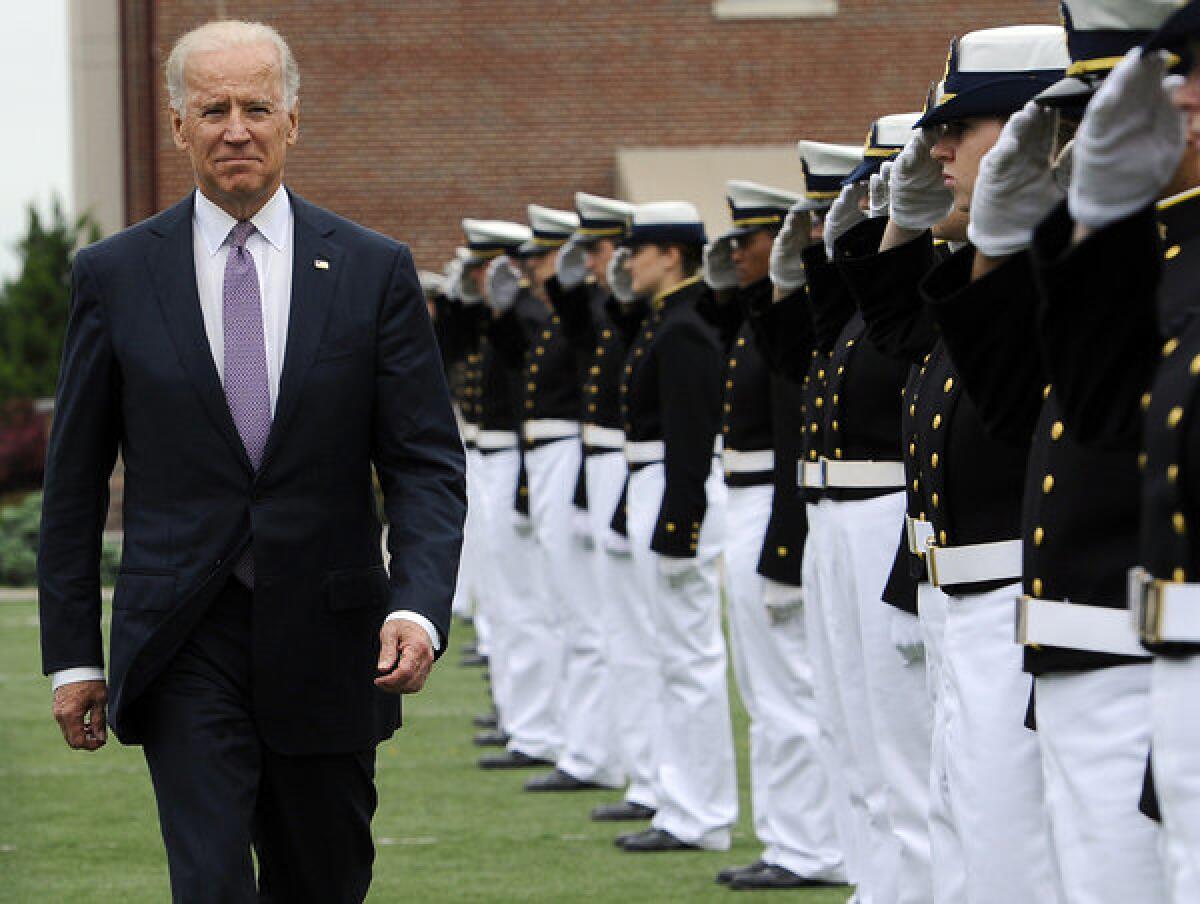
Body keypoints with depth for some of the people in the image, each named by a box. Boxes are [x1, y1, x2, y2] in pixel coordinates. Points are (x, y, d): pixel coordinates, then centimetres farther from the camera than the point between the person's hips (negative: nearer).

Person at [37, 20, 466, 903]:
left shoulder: (374, 271, 2)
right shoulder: (115, 276, 2)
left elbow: (428, 463, -1)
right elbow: (75, 479, 6)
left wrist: (420, 605, -18)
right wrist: (73, 653, 2)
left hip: (328, 641, 2)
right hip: (184, 646, -1)